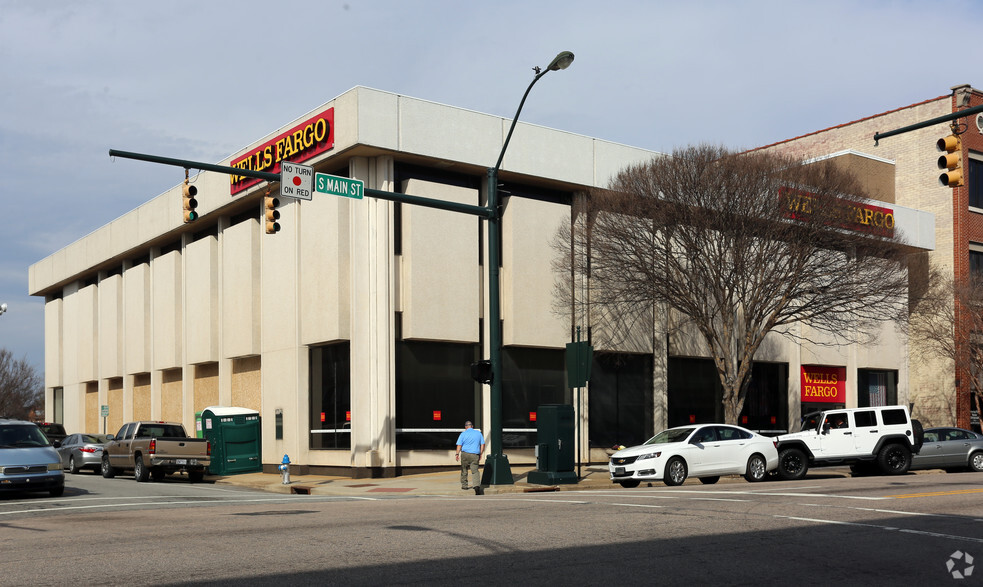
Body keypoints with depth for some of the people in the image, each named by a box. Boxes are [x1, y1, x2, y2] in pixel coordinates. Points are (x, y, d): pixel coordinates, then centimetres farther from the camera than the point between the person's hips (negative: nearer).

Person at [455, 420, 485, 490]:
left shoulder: (463, 434, 1)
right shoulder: (478, 433, 8)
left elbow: (459, 445, -5)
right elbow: (483, 444, 8)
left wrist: (457, 454, -2)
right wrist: (480, 454, 14)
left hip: (465, 453, -1)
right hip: (475, 455, 1)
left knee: (464, 470, 14)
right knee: (475, 470, -3)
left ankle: (464, 485, 20)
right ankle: (477, 484, -22)